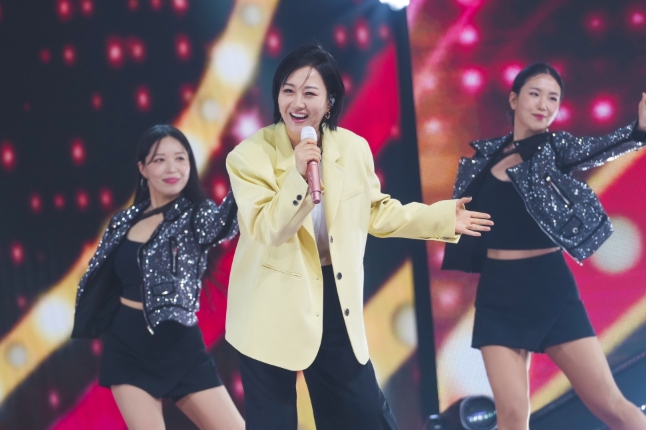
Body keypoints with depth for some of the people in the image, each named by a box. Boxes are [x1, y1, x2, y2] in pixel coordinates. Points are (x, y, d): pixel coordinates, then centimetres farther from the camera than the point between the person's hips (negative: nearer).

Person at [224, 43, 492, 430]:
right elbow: (267, 230, -23)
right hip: (271, 309, -3)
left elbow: (376, 212, 11)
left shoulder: (353, 148, -2)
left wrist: (444, 216, 6)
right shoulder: (251, 155, -14)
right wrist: (298, 176, -37)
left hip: (335, 299, 3)